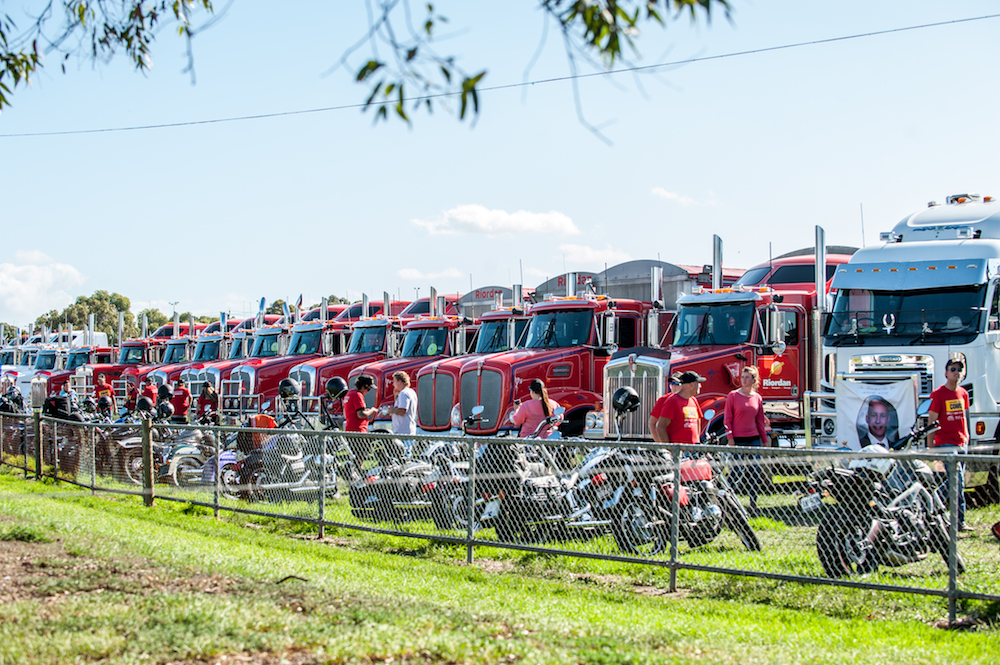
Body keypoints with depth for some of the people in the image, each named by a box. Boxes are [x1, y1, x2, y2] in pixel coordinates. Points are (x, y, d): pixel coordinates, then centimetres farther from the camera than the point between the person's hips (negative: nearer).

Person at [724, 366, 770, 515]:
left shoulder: (757, 398, 9)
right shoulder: (733, 396, -2)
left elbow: (760, 421, 15)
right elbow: (727, 419, -3)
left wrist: (764, 440, 14)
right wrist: (730, 438, -10)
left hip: (754, 439, 4)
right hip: (738, 439, -4)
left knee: (755, 472, 2)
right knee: (737, 473, -4)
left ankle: (753, 506, 9)